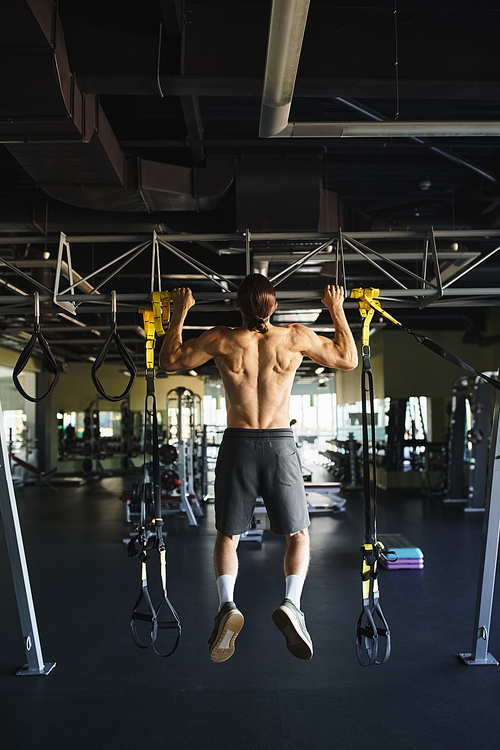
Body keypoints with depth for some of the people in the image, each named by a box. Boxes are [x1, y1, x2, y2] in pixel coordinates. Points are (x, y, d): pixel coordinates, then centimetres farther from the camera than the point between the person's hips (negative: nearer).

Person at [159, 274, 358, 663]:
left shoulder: (221, 340, -2)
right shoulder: (296, 337, -2)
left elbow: (170, 360, 13)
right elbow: (349, 359, 12)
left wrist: (179, 314, 20)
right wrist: (338, 311, 20)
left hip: (237, 444, 1)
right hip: (280, 444, 0)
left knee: (227, 536, 14)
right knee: (298, 534, 14)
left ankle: (227, 604, -8)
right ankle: (291, 602, -8)